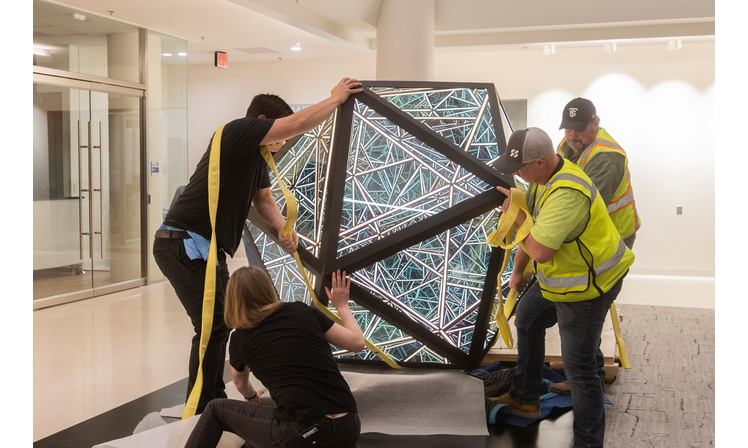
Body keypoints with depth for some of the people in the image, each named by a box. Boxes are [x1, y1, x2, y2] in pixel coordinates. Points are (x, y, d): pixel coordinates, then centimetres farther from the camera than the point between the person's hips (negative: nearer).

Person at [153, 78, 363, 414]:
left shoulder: (258, 157, 16)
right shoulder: (238, 132, -14)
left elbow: (263, 199, 24)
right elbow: (299, 123, -21)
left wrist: (283, 229, 5)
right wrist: (336, 98, -7)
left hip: (206, 247, 10)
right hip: (183, 244, -10)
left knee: (220, 323, 16)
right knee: (212, 326, -11)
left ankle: (215, 401, 28)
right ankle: (200, 414, -2)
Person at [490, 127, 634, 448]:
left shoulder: (567, 192, -35)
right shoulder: (542, 177, -2)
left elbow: (540, 251, -36)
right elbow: (534, 226, 11)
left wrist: (514, 213, -20)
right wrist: (516, 271, 18)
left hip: (587, 286, -11)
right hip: (561, 276, 11)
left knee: (579, 364, -3)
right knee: (527, 321, 27)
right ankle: (525, 399, 44)